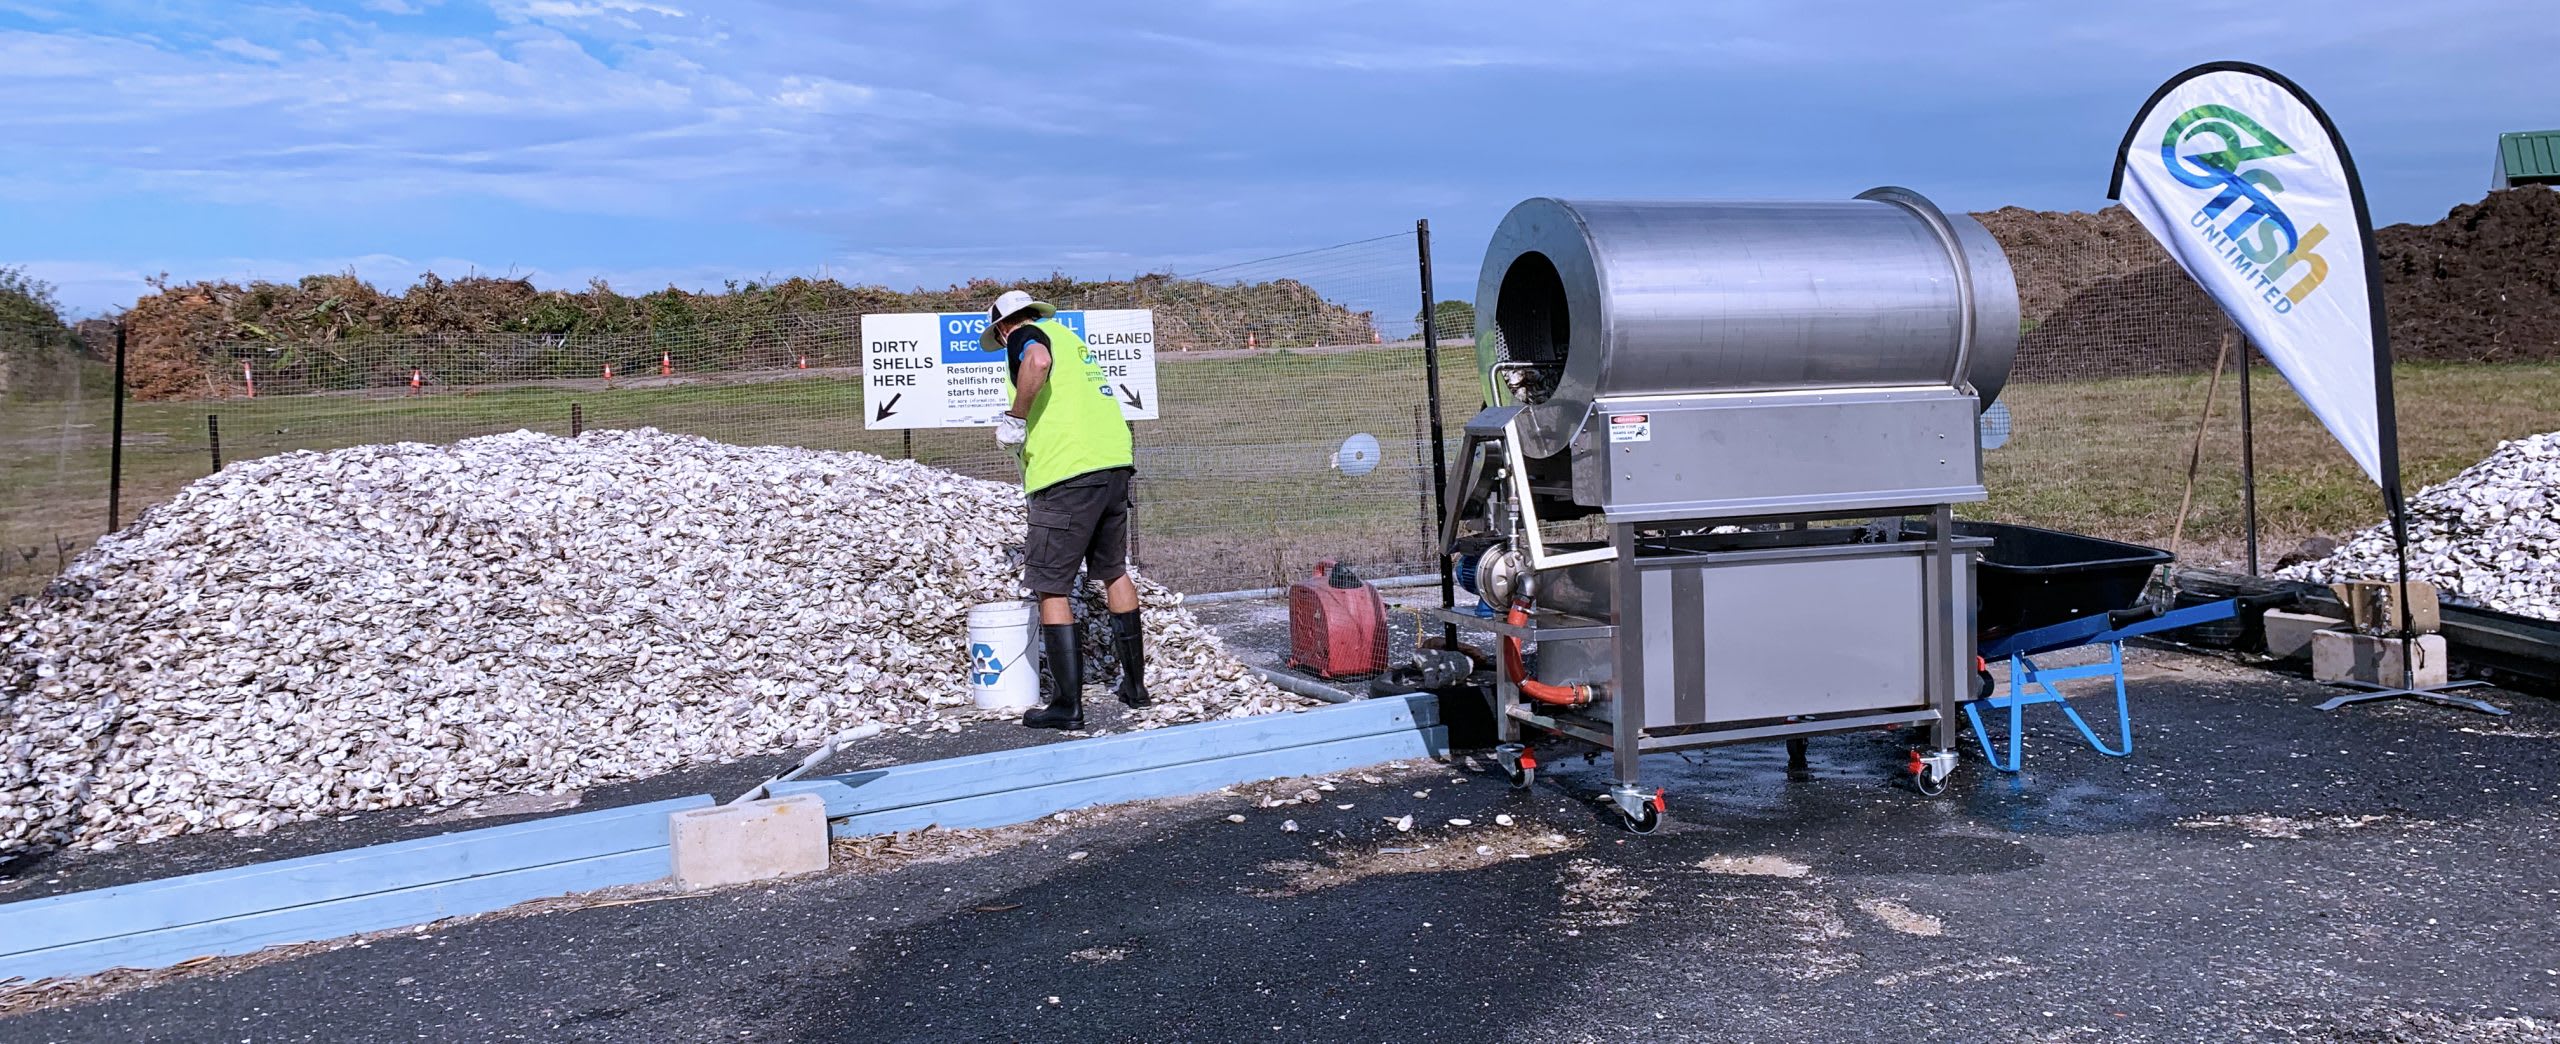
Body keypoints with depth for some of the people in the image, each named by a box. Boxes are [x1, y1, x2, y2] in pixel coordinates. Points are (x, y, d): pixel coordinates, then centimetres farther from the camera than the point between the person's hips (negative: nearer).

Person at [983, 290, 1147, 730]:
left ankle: (1067, 704, 1)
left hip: (1068, 473, -8)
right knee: (1114, 571, 21)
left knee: (1052, 587, 0)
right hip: (1116, 462, 8)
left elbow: (1037, 361, -25)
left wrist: (1015, 419, -13)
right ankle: (1135, 684, 29)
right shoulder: (1070, 339, 26)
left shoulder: (1026, 335, 2)